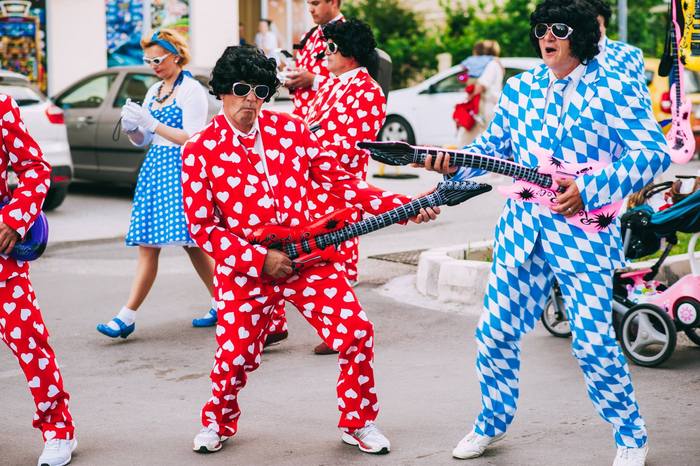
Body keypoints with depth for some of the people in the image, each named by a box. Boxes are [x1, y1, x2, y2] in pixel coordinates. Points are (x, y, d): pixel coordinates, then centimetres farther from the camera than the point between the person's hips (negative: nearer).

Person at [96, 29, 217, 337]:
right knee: (146, 246, 3)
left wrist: (151, 123, -17)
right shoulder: (154, 91, 16)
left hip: (180, 169, -7)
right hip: (155, 168, 8)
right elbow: (142, 141, 20)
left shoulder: (192, 90, -7)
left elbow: (192, 139, -15)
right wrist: (131, 127, -2)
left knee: (192, 243, -9)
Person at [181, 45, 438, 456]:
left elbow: (340, 179, 4)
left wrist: (402, 207, -5)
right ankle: (218, 423, 29)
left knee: (356, 332, -8)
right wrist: (259, 259, -14)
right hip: (245, 269, -2)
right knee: (235, 355, -2)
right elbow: (201, 225, -6)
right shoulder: (200, 152, -7)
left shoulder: (291, 129, 1)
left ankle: (359, 423, 11)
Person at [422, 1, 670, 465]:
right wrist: (455, 165, -3)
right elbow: (494, 145, 18)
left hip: (584, 233, -5)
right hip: (522, 231, 5)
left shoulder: (615, 88, -6)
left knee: (594, 344, -7)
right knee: (495, 333, 7)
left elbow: (655, 151, -11)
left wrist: (590, 189, -20)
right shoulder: (521, 87, 10)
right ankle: (492, 423, 30)